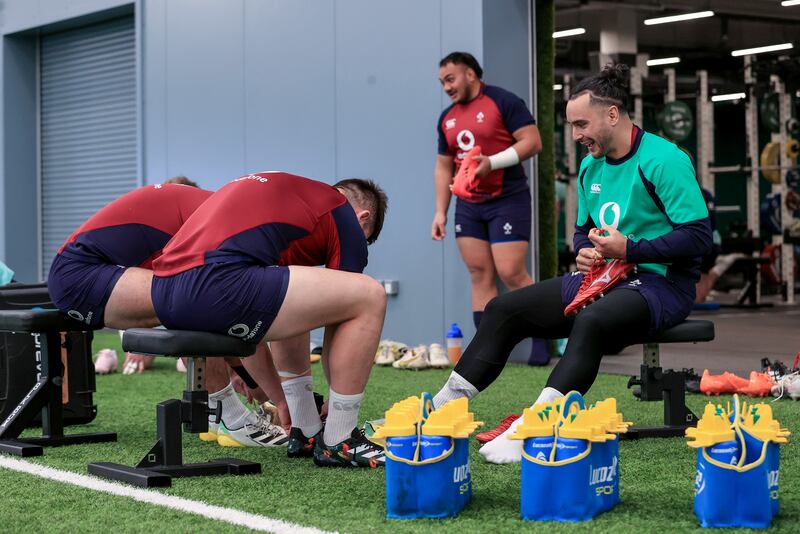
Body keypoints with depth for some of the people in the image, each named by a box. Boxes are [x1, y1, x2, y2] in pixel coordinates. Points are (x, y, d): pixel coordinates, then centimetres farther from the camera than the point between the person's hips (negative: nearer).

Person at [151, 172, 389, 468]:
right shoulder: (346, 220, 13)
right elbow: (339, 329, 19)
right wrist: (337, 398, 36)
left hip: (164, 291, 9)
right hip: (213, 285, -9)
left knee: (291, 306, 35)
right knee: (368, 297, -1)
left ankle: (306, 432, 32)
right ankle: (337, 442, 9)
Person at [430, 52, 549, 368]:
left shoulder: (503, 102, -7)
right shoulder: (447, 119, 14)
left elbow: (533, 142, -13)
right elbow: (443, 166, 19)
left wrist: (491, 162, -23)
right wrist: (440, 211, 11)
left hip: (508, 201, -6)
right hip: (468, 205, 6)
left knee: (511, 273, -12)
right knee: (479, 274, 2)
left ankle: (541, 339, 1)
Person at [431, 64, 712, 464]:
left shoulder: (663, 160, -14)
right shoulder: (590, 167, 11)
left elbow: (698, 236, -19)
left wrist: (630, 249, -22)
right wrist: (584, 253, 0)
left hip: (659, 282, -8)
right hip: (601, 278, 8)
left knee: (591, 322, -39)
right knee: (504, 310, -3)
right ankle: (441, 410, -3)